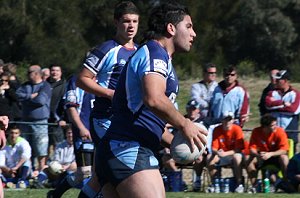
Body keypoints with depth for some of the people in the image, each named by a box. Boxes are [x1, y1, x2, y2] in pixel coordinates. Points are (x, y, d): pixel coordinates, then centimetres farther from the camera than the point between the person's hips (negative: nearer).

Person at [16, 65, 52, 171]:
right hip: (26, 121, 6)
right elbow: (18, 95, 0)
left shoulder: (45, 86, -2)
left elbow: (41, 100, -16)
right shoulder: (25, 85, 16)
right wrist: (32, 96, -9)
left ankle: (41, 169, -2)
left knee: (41, 150, -7)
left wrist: (26, 98, -2)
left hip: (40, 122, -6)